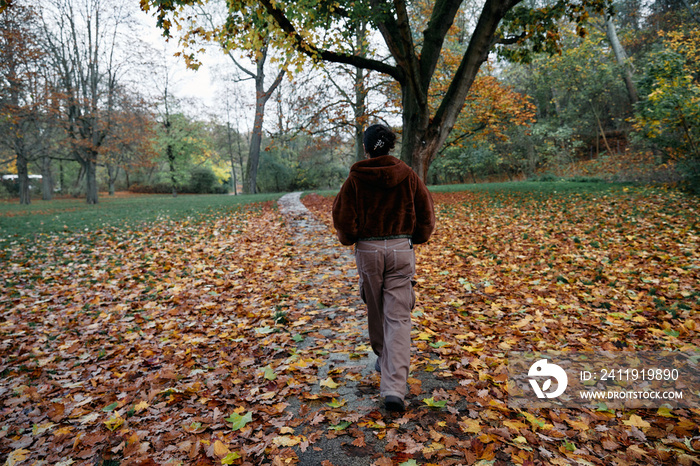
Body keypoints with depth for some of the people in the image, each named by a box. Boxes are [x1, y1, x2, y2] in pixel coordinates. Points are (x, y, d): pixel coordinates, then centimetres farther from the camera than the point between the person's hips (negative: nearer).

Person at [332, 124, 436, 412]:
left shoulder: (356, 178, -5)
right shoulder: (408, 176, -1)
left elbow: (343, 217, -7)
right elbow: (427, 215, 3)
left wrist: (350, 239, 13)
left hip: (368, 250, 0)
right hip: (401, 250, 0)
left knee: (376, 311, 21)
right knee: (398, 318, -1)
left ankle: (383, 358, 43)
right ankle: (394, 389, -7)